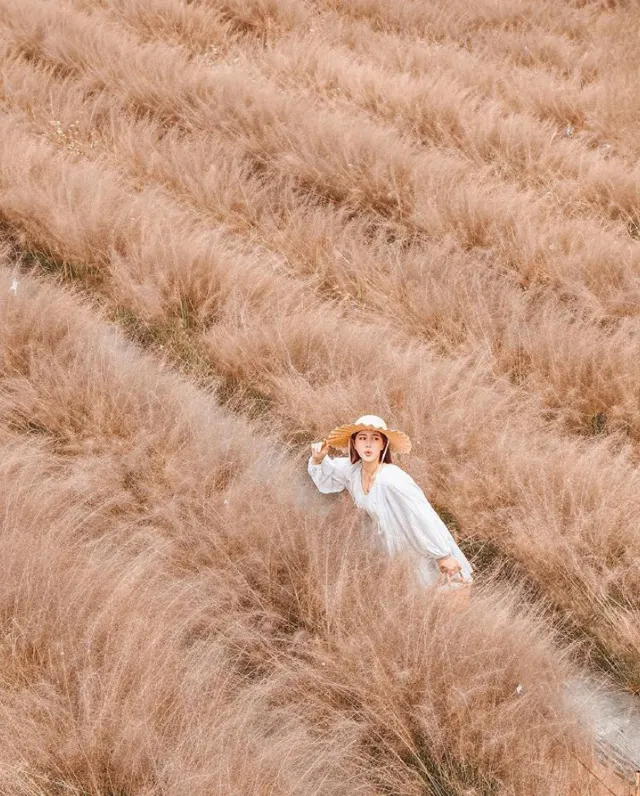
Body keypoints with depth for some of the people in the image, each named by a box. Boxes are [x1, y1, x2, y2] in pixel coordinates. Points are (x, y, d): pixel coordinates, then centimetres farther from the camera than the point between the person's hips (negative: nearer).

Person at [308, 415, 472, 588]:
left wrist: (444, 555, -23)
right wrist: (318, 459, -11)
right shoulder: (351, 469, -11)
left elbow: (424, 517, -28)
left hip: (416, 553, -7)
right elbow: (326, 479, 10)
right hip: (392, 551, 7)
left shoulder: (392, 480, -32)